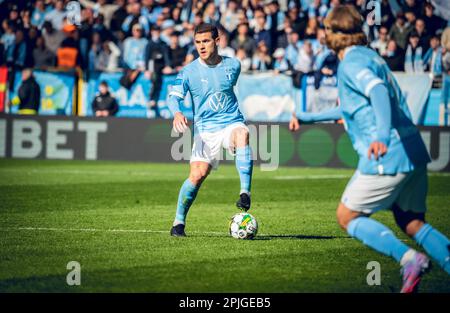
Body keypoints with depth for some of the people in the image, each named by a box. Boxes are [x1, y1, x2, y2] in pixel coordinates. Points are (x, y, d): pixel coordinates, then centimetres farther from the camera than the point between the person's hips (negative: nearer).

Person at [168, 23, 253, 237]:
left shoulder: (233, 65, 6)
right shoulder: (189, 71, -2)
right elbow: (174, 96, -13)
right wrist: (177, 113, -32)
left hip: (232, 123, 1)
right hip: (205, 130, -1)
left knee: (242, 134, -36)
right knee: (198, 174, -17)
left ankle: (245, 193, -39)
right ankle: (179, 221, 1)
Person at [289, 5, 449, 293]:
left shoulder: (351, 62, -8)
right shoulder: (371, 57, 22)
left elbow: (379, 92, -28)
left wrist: (382, 135, -44)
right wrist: (308, 118, 45)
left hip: (387, 156, -9)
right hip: (414, 153, 9)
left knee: (347, 216, 6)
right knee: (412, 224, 16)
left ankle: (409, 258, -12)